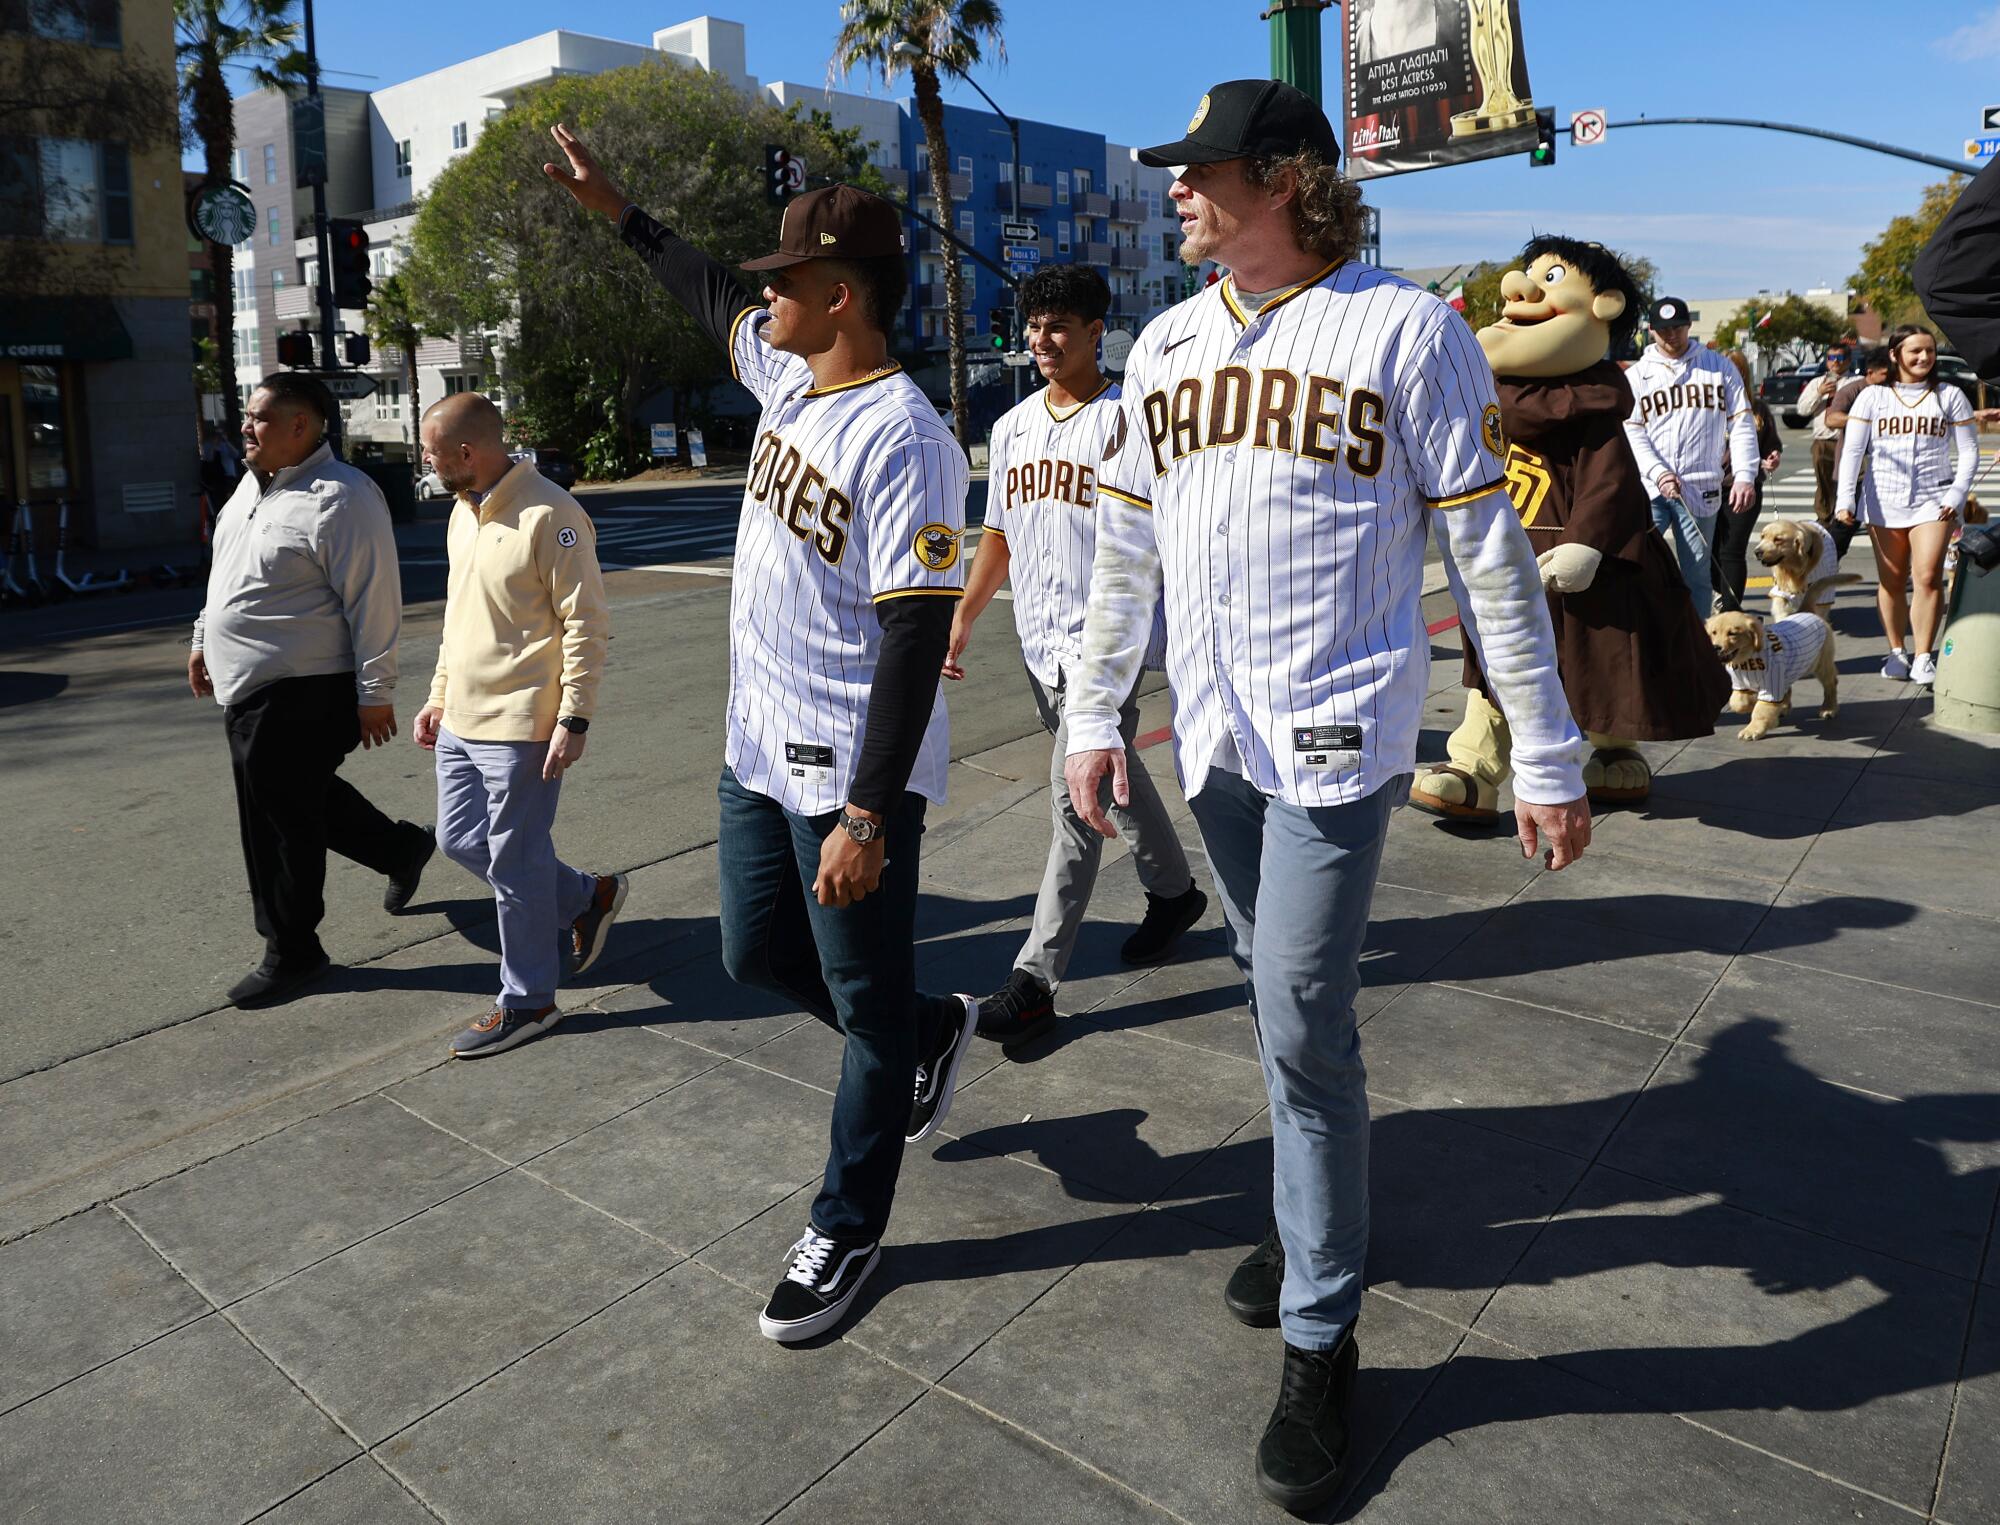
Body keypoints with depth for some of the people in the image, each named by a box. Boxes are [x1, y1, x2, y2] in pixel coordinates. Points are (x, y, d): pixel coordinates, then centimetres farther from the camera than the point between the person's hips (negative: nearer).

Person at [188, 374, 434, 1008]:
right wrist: (205, 638, 27)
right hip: (247, 690, 10)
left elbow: (374, 603, -20)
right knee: (303, 800, 20)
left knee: (280, 821, 0)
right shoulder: (252, 486, 12)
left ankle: (291, 954, 15)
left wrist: (374, 694, -20)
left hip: (299, 695, -9)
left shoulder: (340, 499, -18)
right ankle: (402, 848, 40)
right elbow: (226, 574, 26)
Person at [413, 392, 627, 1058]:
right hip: (461, 723, 9)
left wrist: (574, 719, -21)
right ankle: (587, 898, 32)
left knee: (514, 864, 0)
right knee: (460, 840, 16)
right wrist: (439, 696, 20)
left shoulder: (549, 515, -17)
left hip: (520, 728, -9)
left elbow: (587, 624, -18)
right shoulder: (463, 511, 11)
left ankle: (526, 1003, 16)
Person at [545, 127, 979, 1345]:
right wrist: (619, 212, 33)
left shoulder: (903, 438, -21)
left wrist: (868, 817, -26)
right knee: (757, 954, 21)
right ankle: (933, 1032, 43)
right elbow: (713, 297, 29)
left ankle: (848, 1230, 24)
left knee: (869, 1006, 6)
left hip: (854, 776, -9)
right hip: (760, 752, 10)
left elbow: (916, 636, -25)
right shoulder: (789, 376, 7)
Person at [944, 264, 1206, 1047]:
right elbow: (998, 535, 18)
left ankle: (1036, 980, -7)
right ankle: (1173, 889, 42)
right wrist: (962, 617, 12)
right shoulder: (1012, 425, 13)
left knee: (1076, 793, -11)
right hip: (1039, 639, 7)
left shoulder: (1126, 418, -7)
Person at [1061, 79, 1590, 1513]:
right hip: (1213, 733, 6)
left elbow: (1491, 553, -7)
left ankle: (1321, 1334, 13)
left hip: (1337, 733, -5)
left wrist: (1547, 757, -7)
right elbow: (1126, 547, 13)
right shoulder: (1168, 343, 9)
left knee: (1303, 1028, -5)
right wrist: (1094, 715, 11)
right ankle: (1318, 1215, 40)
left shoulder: (1406, 329, -7)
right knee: (1289, 1006, 17)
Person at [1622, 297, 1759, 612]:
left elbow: (1741, 424, 7)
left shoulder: (1719, 367, 10)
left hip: (1699, 488, 1)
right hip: (1648, 486, 0)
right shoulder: (1636, 376, 8)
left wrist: (1745, 476, -5)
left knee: (1696, 574, 4)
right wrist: (1659, 473, -16)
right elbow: (1632, 434, 0)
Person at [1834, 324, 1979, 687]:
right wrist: (1845, 499, -9)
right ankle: (1897, 652, 16)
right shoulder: (1873, 396, 5)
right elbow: (1851, 450, 0)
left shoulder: (1950, 396, 7)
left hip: (1933, 499, 0)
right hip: (1884, 500, 0)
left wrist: (1957, 495, -4)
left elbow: (1969, 452, 8)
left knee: (1928, 577, -11)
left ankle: (1923, 657, -6)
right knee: (1891, 580, 5)